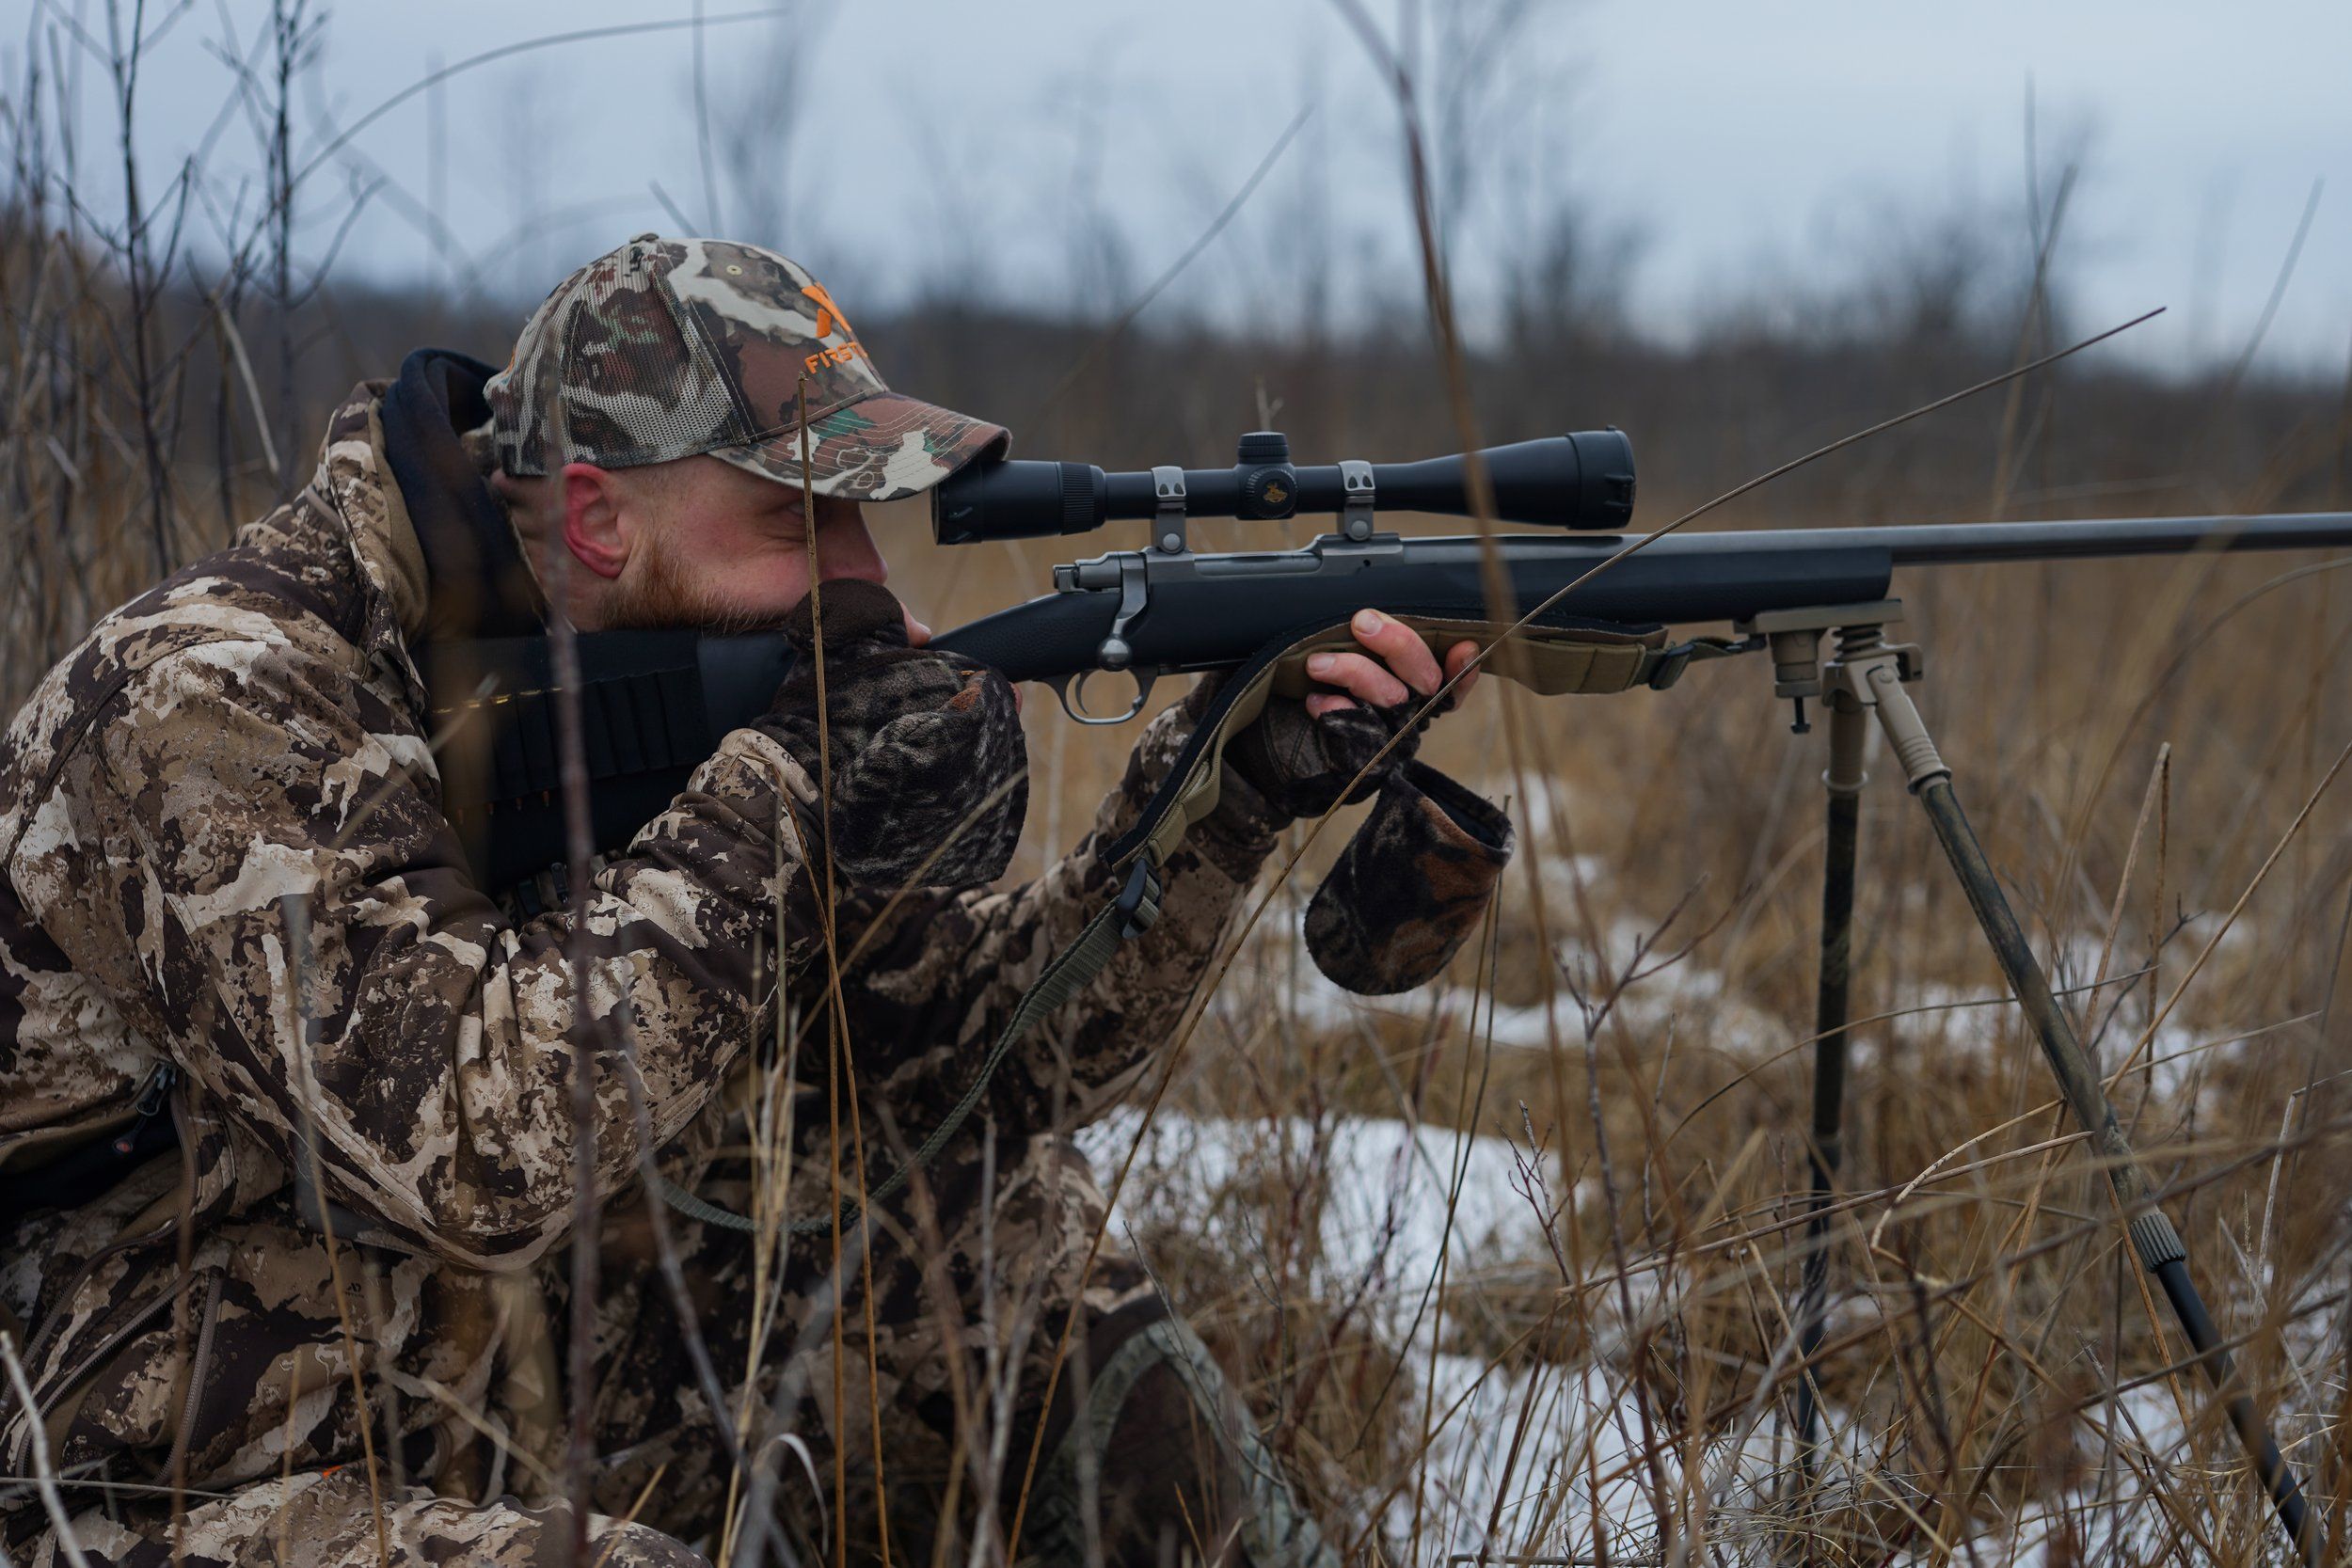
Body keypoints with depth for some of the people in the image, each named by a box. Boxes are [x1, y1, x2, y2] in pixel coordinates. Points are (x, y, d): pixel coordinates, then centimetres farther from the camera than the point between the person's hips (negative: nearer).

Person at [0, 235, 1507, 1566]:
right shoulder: (213, 701, -20)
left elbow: (973, 1049, 7)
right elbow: (477, 1150, -31)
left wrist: (1233, 791, -6)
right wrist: (785, 792, -24)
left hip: (538, 1432, 8)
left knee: (1014, 1227, 0)